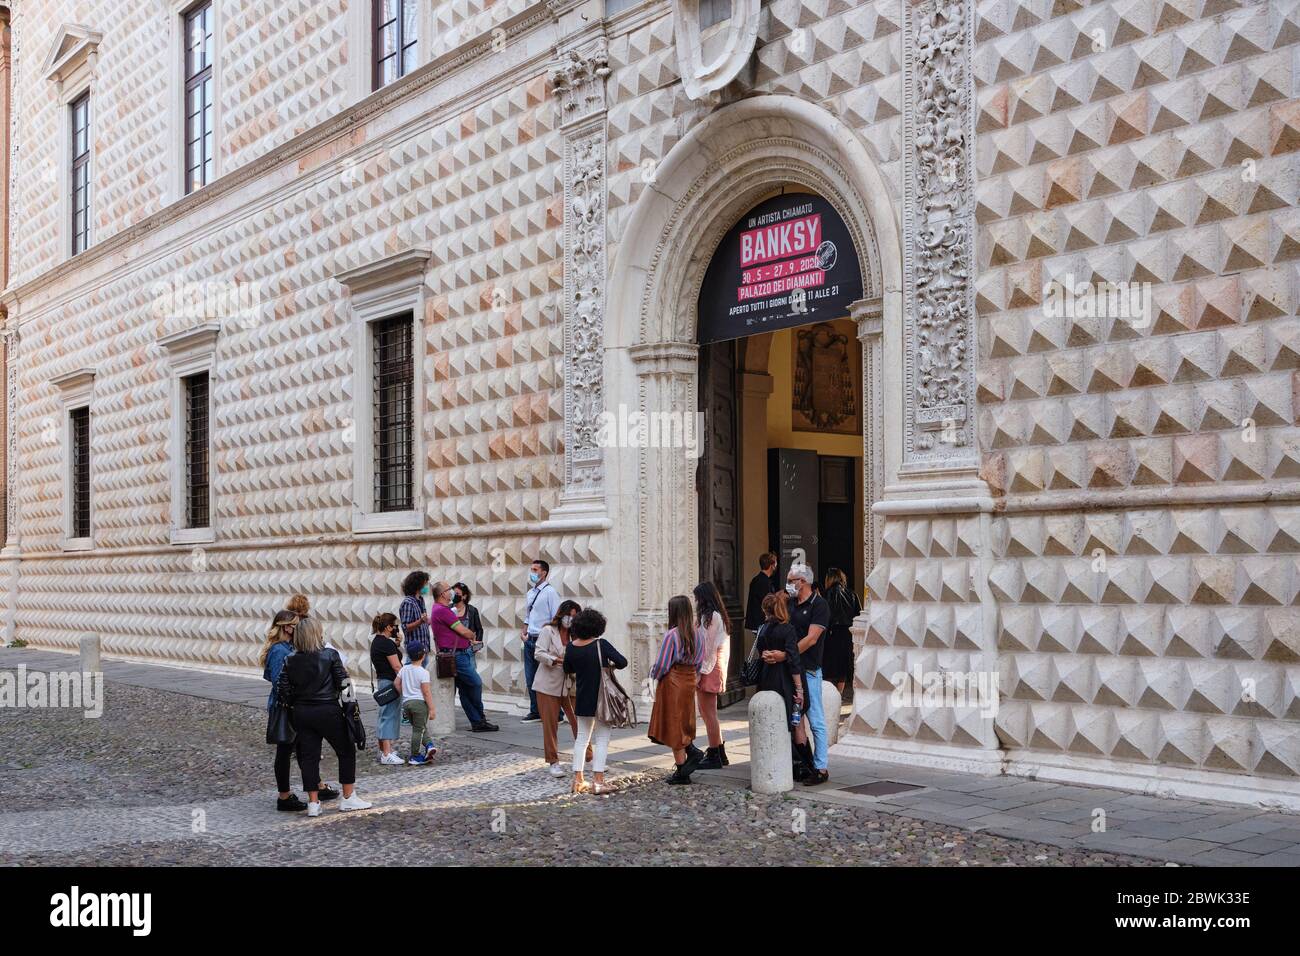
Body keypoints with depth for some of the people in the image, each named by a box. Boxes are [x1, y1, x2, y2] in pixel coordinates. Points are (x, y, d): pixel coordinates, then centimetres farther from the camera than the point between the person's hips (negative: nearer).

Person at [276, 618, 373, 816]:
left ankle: (313, 802, 9)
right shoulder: (330, 655, -10)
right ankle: (348, 797, 15)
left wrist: (294, 704, 12)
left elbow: (283, 689, -2)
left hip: (301, 713, 4)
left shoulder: (290, 660, 0)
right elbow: (343, 682, -10)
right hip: (328, 711, -4)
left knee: (308, 755, 9)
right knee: (346, 751, 11)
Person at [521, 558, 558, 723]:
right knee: (530, 678, 11)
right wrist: (524, 633, 10)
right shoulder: (531, 592, 15)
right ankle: (535, 712, 22)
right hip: (530, 641, 8)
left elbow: (556, 619, -12)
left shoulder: (549, 592, -9)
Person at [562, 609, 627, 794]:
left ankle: (577, 779, 14)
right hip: (602, 699, -4)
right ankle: (598, 780, -1)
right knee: (602, 739, 4)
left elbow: (568, 670, 11)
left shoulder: (571, 647, -4)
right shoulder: (601, 645, -17)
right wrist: (612, 665, -3)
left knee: (582, 737, 16)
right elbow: (622, 662, -23)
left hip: (582, 700, 4)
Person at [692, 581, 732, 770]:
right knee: (709, 713, 16)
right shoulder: (719, 616, 15)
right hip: (714, 669, 10)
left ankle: (714, 757, 2)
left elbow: (708, 647, -18)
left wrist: (700, 672, -16)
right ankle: (720, 754, 23)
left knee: (709, 714, -3)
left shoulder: (710, 616, -15)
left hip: (708, 669, -10)